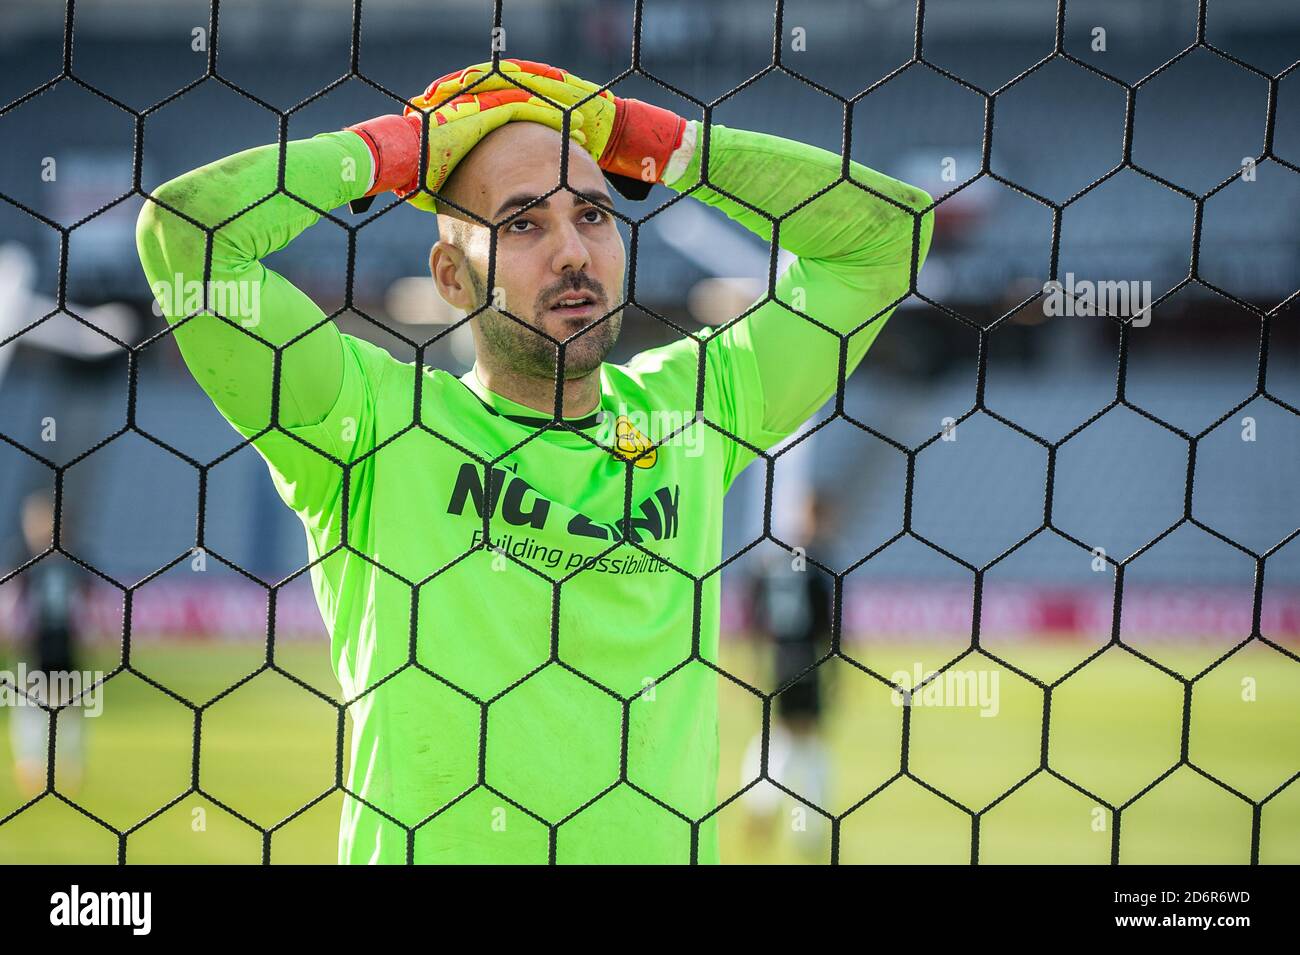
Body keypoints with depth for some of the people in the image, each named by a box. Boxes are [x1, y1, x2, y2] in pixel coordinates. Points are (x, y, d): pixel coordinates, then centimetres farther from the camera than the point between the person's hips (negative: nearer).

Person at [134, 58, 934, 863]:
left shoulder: (687, 413, 12)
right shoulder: (377, 421, 2)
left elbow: (886, 230, 15)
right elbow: (184, 228, -7)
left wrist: (643, 137, 10)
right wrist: (395, 148, 4)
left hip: (656, 846, 3)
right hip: (425, 852, -3)